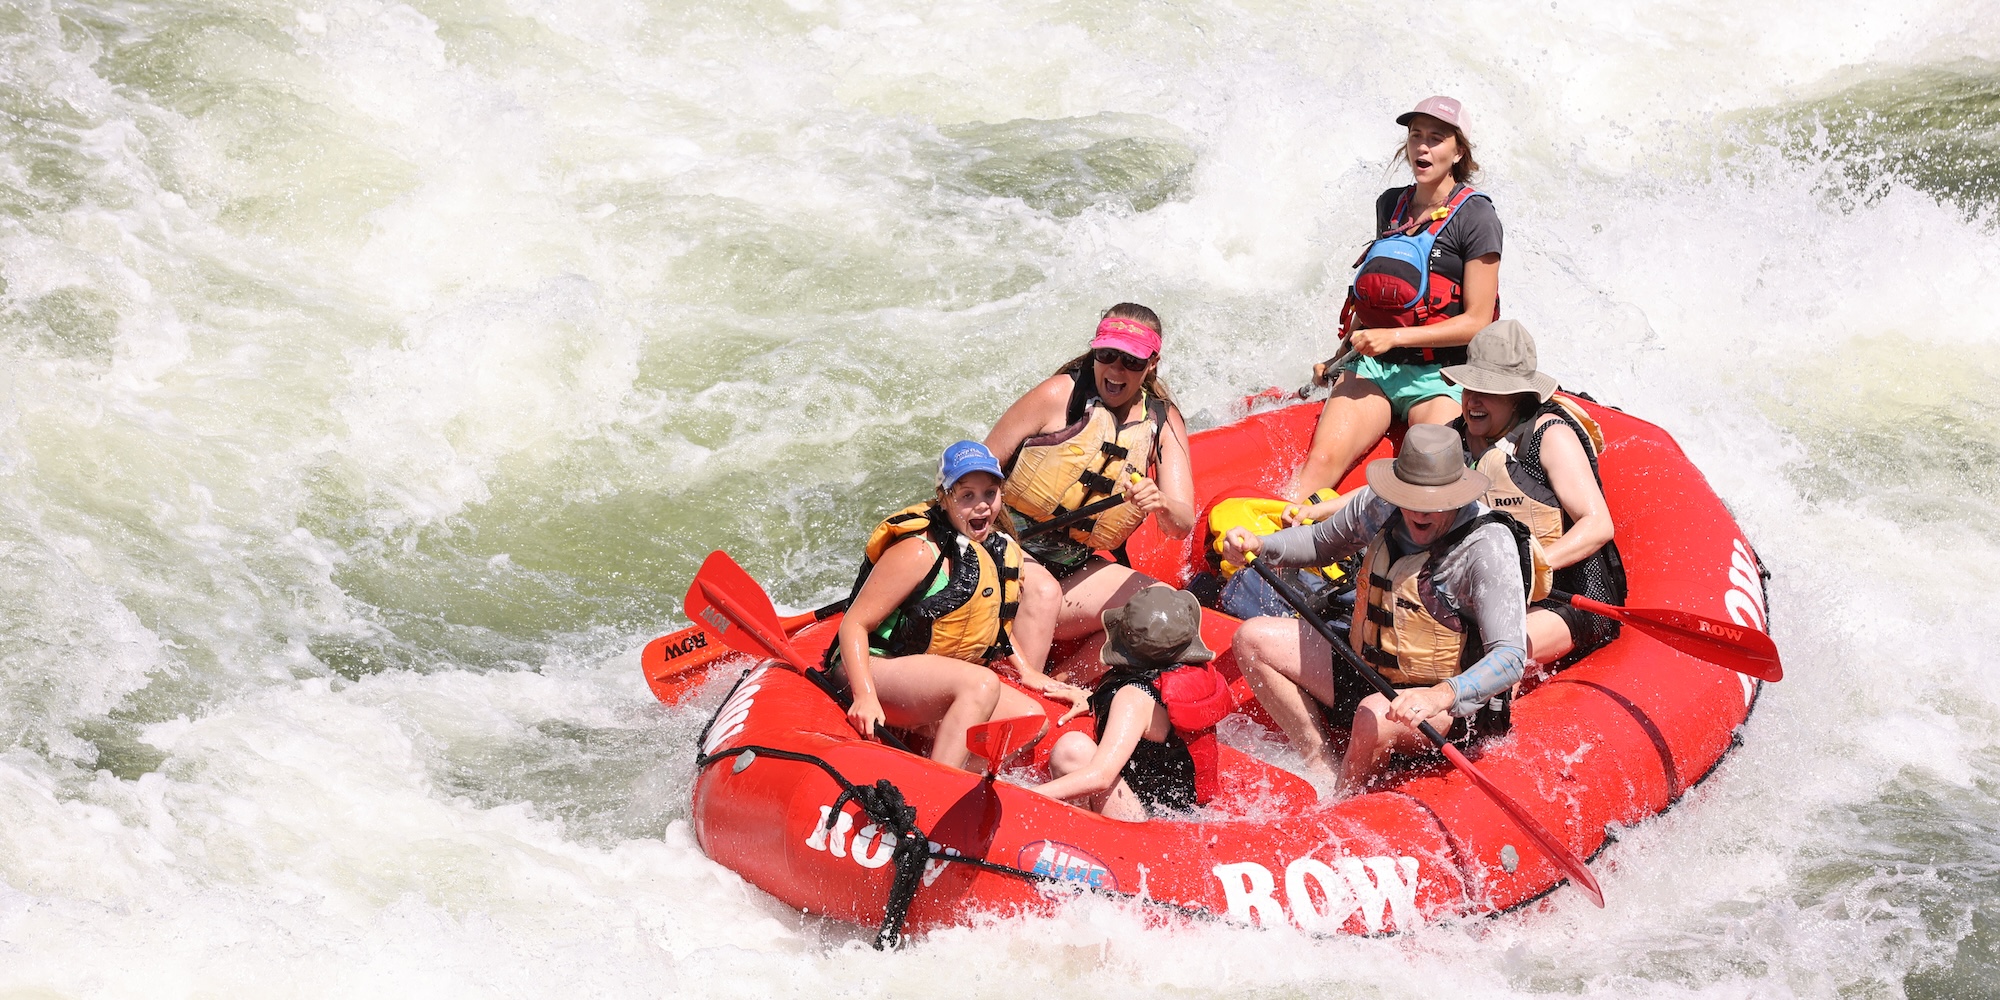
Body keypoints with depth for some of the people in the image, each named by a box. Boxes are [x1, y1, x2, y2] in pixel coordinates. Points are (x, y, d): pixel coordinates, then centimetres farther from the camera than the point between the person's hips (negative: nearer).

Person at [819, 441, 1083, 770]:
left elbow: (995, 625, 26)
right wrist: (865, 697, -31)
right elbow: (854, 624, -19)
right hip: (877, 668, -9)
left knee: (1031, 718, -8)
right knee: (982, 684, -33)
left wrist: (1026, 669, 12)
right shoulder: (920, 551, -18)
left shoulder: (999, 548, 6)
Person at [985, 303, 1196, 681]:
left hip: (1077, 569, 5)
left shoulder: (1163, 422, 5)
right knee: (1042, 591, -37)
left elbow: (1183, 525, -5)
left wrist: (1162, 505, -30)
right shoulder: (1061, 394, -9)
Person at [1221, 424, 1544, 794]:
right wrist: (1259, 545, -1)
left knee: (1376, 717, -40)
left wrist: (1441, 696, -51)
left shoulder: (1489, 547, -26)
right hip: (1368, 675, 8)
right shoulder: (1378, 506, -6)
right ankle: (1322, 769, -7)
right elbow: (1322, 543, 18)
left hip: (1461, 707, -8)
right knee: (1253, 639, 1)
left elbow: (1510, 659, -34)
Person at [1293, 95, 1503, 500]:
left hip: (1438, 377, -4)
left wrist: (1395, 336, -16)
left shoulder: (1475, 217, -5)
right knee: (1322, 460, -22)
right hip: (1372, 364, 4)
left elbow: (1476, 322, -9)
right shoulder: (1390, 205, 14)